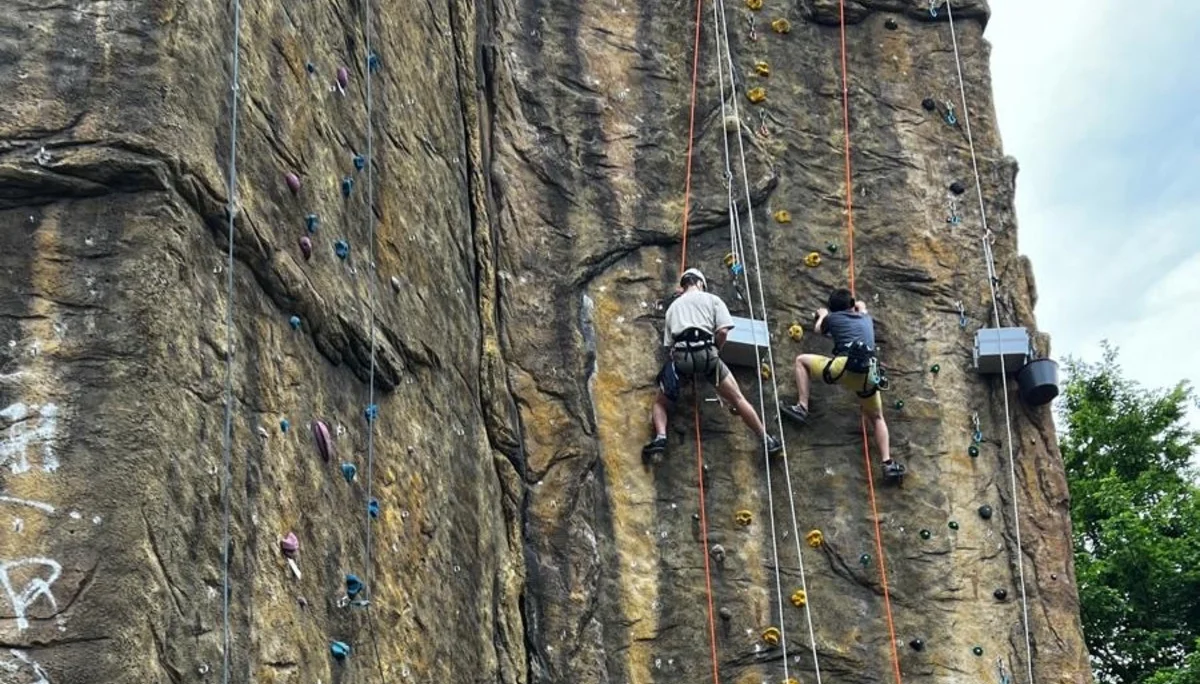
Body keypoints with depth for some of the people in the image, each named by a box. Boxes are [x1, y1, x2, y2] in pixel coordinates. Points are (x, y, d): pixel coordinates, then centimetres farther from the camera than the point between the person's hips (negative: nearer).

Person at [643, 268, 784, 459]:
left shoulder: (673, 306, 27)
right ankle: (766, 440, 7)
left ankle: (660, 437, -12)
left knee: (660, 403, 15)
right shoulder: (712, 299, 17)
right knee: (737, 398, 7)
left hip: (680, 355, 2)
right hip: (705, 352, -2)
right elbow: (723, 330, 1)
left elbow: (668, 343, 19)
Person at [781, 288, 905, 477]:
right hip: (869, 374, 3)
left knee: (801, 360, 19)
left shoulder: (832, 318, 18)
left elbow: (820, 329, 42)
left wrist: (822, 315, 63)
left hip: (845, 368, -3)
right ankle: (888, 463, 9)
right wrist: (861, 307, 77)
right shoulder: (866, 319, 28)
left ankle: (802, 408, 9)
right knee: (876, 419, 23)